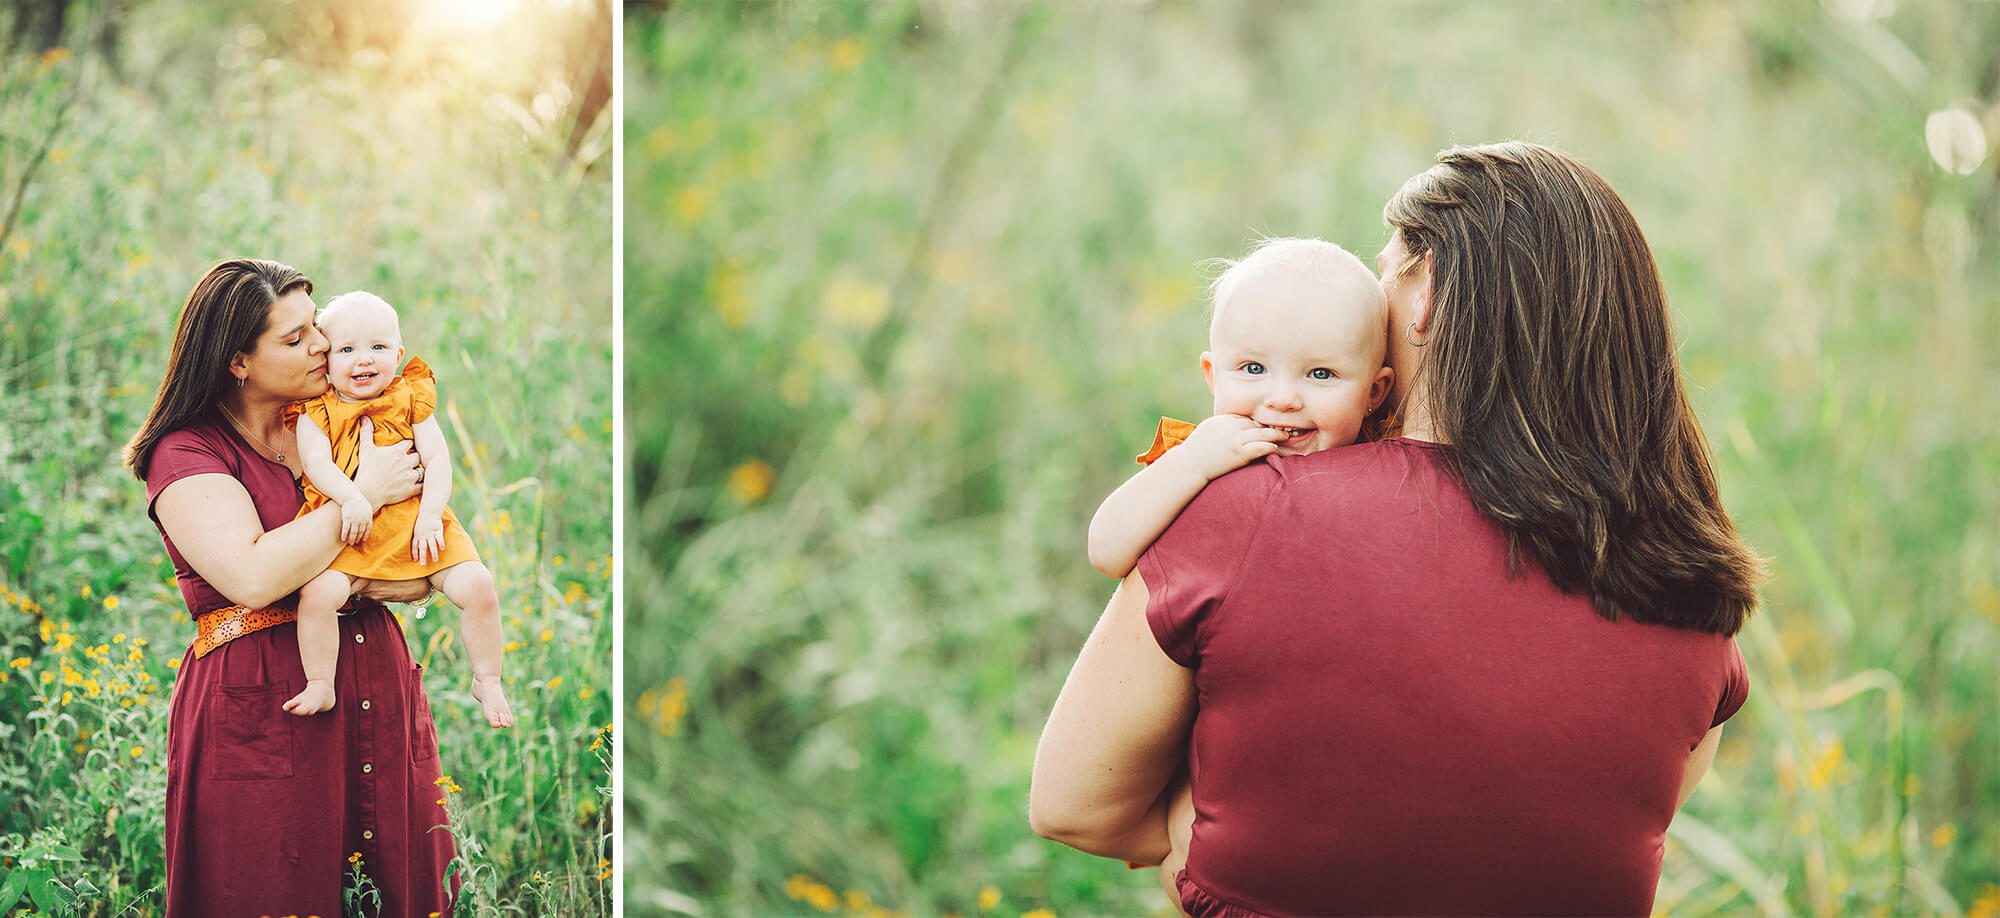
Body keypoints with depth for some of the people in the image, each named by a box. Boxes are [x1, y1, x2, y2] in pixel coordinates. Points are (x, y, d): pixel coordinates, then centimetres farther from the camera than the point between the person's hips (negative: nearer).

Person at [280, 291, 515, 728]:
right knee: (318, 592, -28)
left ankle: (487, 680, 3)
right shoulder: (316, 411, 8)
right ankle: (320, 685, -11)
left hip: (416, 526, 1)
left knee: (477, 586, -15)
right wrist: (352, 498, -25)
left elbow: (438, 459, 3)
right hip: (350, 535, -1)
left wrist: (430, 514, -12)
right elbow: (316, 461, -8)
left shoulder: (410, 401, 11)